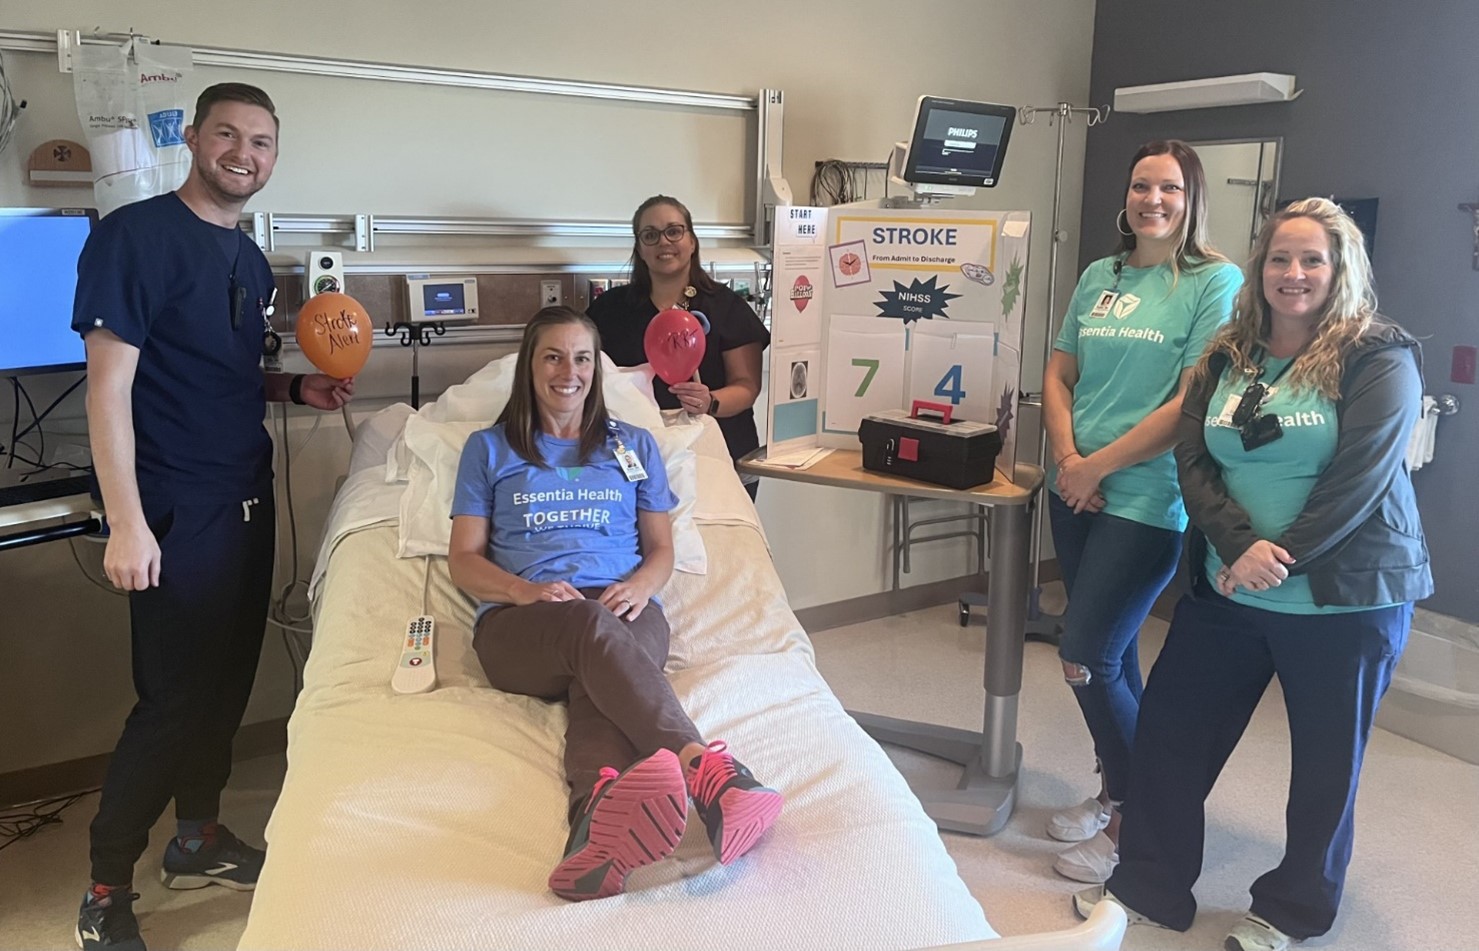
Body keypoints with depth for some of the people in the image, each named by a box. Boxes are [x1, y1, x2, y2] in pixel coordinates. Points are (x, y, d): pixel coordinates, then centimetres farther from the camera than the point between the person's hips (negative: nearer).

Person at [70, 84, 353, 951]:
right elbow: (110, 383, -17)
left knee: (230, 677, 15)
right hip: (178, 509, -8)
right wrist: (127, 521, -21)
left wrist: (297, 387, 4)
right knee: (175, 694, -3)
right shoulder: (136, 235, -12)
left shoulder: (252, 260, 12)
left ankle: (199, 838, 33)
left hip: (248, 498, 8)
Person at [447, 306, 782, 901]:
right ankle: (708, 768, -64)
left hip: (624, 611, 2)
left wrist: (640, 585, -5)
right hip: (518, 623, -2)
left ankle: (600, 818, -69)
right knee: (591, 624, -40)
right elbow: (464, 558, 13)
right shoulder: (489, 449, 21)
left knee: (598, 683, -38)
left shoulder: (634, 446, 25)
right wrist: (525, 590, -10)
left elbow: (661, 549, 21)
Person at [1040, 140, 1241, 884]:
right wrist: (1067, 458, -5)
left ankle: (1134, 820, 14)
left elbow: (1193, 403, -15)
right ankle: (1116, 793, 33)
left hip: (1149, 501, -6)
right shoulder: (1099, 277, 10)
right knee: (1113, 655, 16)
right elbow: (1058, 375, 11)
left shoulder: (1216, 283, -7)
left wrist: (1099, 465, -13)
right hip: (1077, 492, 6)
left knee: (1086, 659, -6)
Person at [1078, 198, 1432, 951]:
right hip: (1225, 590, 5)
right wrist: (1242, 545, -18)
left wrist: (1280, 560, -19)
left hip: (1343, 599, -4)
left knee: (1326, 763, 10)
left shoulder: (1379, 361, -8)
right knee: (1169, 729, 8)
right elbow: (1194, 462, -3)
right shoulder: (1227, 358, 6)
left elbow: (1359, 480, -16)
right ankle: (1149, 883, 25)